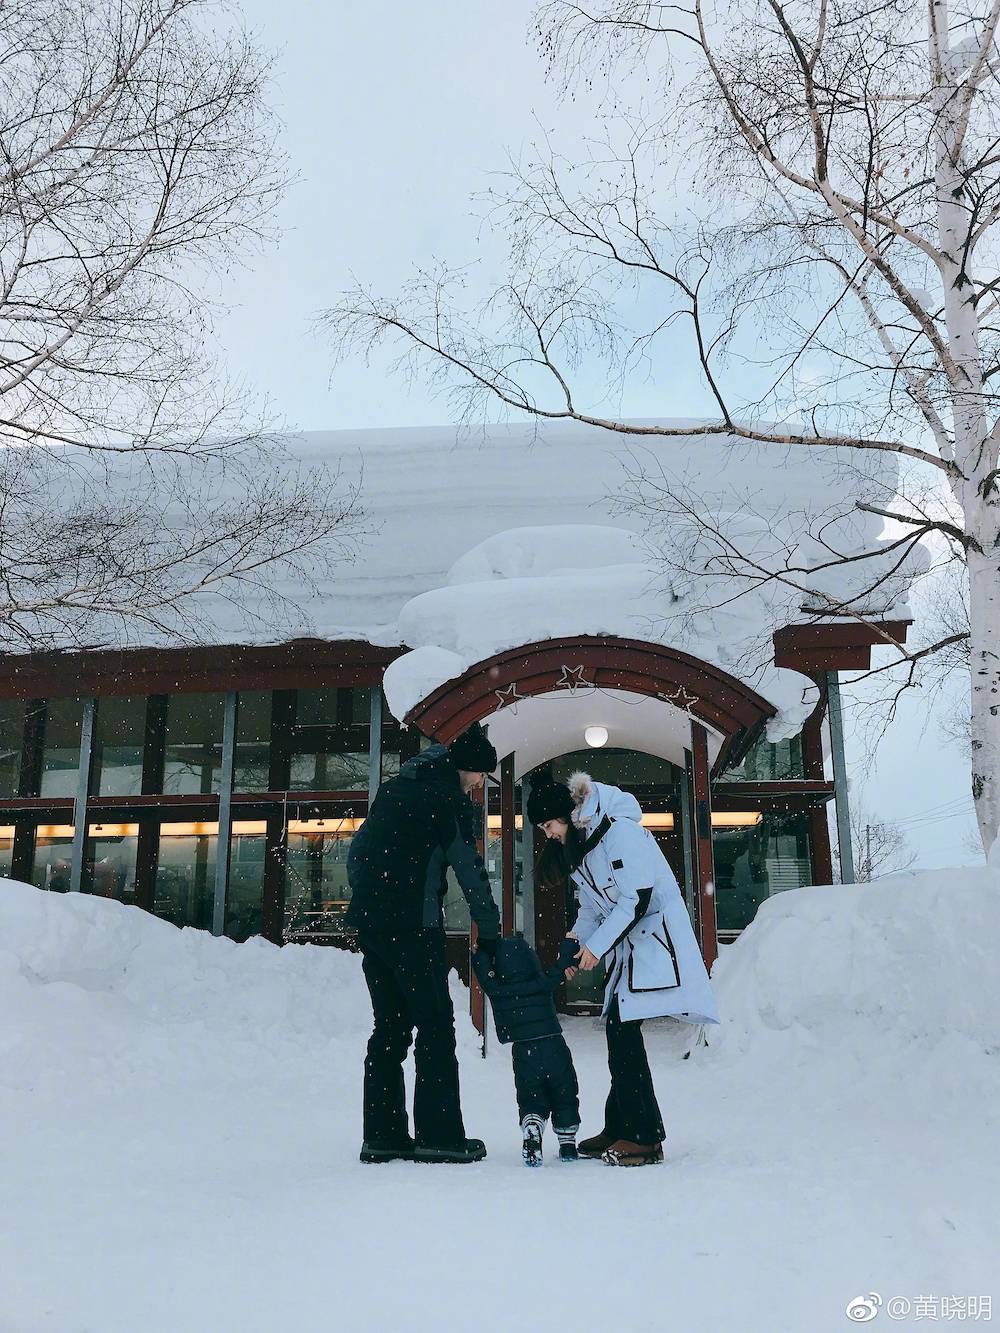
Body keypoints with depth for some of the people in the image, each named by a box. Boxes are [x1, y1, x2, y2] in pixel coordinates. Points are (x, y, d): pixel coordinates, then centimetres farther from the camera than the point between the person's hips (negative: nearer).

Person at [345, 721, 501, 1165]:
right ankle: (438, 1135, 0)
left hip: (369, 923, 8)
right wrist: (490, 932, 0)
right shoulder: (449, 796, -5)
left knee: (389, 1027, 12)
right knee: (435, 1025, 0)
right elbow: (469, 869, -6)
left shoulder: (394, 787, 19)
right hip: (412, 924, -8)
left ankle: (383, 1135, 13)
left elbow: (356, 851, 21)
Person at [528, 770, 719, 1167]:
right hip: (626, 945, 9)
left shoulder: (618, 832, -18)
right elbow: (591, 908, 16)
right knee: (618, 1033, 6)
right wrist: (576, 945, 0)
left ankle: (645, 1137, -9)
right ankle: (619, 1129, 14)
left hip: (655, 937, -9)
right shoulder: (577, 847, 12)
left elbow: (639, 899, -20)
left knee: (623, 1030, -14)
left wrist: (596, 946, -16)